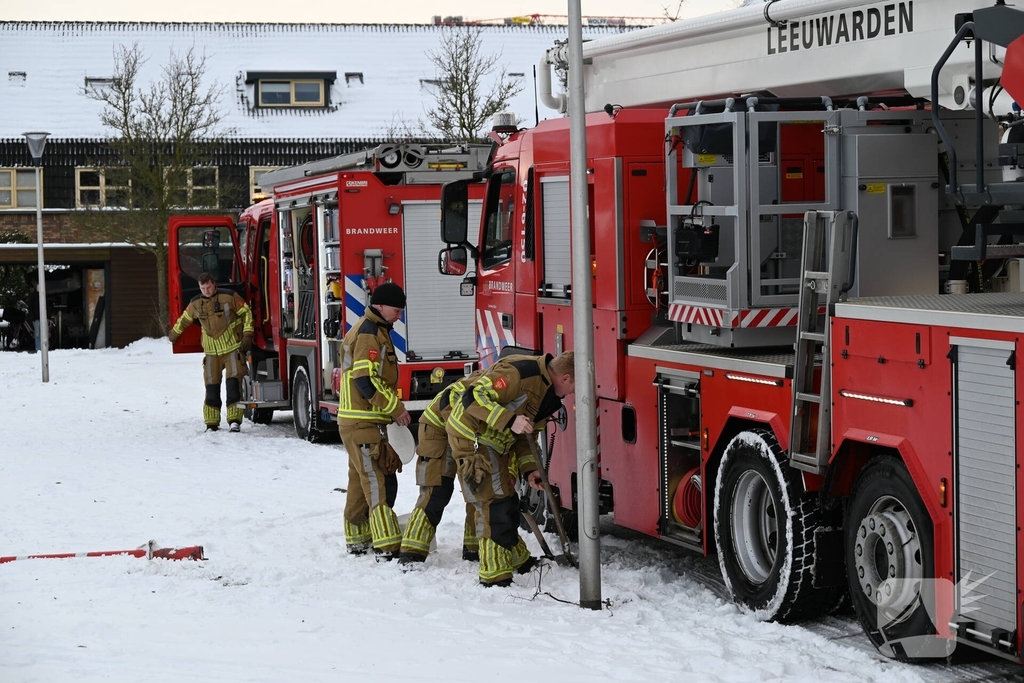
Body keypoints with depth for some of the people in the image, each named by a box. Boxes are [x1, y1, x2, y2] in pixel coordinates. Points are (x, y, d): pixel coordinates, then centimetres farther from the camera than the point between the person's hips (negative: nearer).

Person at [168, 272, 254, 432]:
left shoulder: (229, 297, -8)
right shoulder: (195, 304, 4)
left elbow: (246, 313, -1)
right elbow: (184, 319, 23)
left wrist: (247, 335, -8)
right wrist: (174, 334, 35)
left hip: (233, 347, -4)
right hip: (211, 351, 4)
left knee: (233, 382, -13)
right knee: (211, 387, 2)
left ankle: (234, 420, -12)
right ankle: (211, 423, 10)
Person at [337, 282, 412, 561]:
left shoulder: (374, 330, 18)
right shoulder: (369, 333, -15)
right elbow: (366, 380, -23)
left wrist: (391, 408, 17)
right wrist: (395, 408, -16)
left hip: (360, 422, 11)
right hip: (363, 423, -11)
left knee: (361, 482, 17)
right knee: (379, 483, -14)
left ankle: (357, 539, 25)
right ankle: (388, 548, -18)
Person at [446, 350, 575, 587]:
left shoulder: (550, 396, 7)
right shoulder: (521, 372, -25)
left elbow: (524, 434, 16)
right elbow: (473, 397, -28)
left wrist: (528, 469, 4)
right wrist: (509, 420, -33)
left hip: (495, 442, 10)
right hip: (472, 436, -10)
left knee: (507, 500, 18)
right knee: (494, 504, -11)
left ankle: (517, 559, 34)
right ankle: (495, 573, -5)